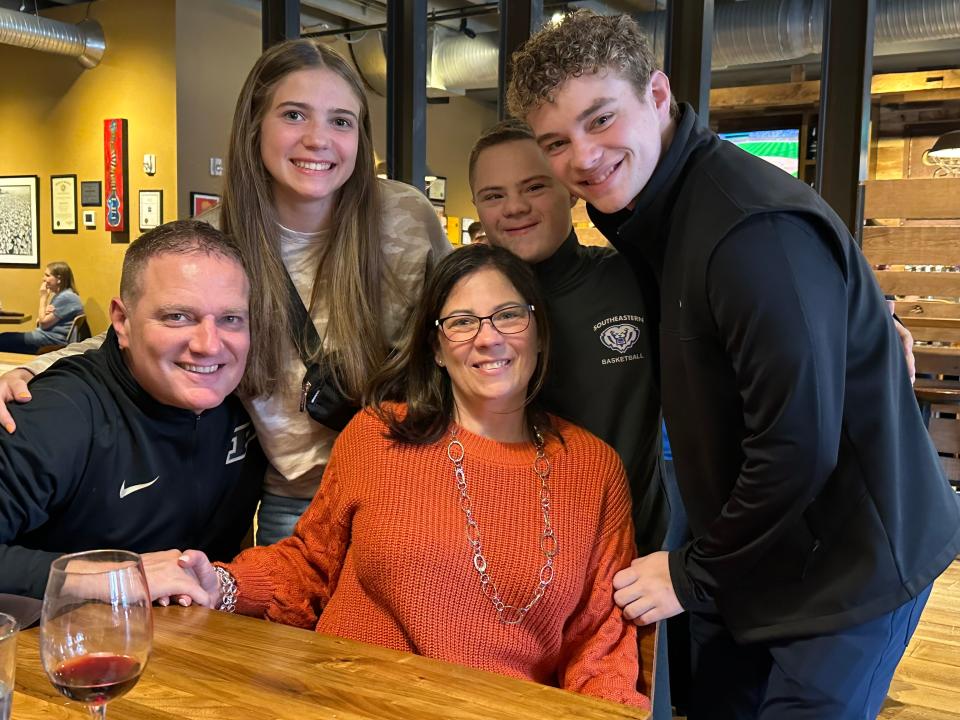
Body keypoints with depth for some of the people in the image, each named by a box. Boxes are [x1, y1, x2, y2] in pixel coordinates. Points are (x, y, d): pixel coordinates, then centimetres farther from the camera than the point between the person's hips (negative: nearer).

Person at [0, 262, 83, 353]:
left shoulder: (66, 297, -14)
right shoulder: (59, 295, 17)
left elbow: (44, 323, -12)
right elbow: (40, 323, 17)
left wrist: (43, 297, -5)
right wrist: (45, 313, -7)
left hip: (54, 341, -10)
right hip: (48, 336, 10)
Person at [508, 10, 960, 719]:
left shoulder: (755, 229, -27)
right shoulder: (652, 214, 4)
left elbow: (799, 444, -28)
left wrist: (694, 574, -15)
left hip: (851, 568, -8)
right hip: (754, 556, 8)